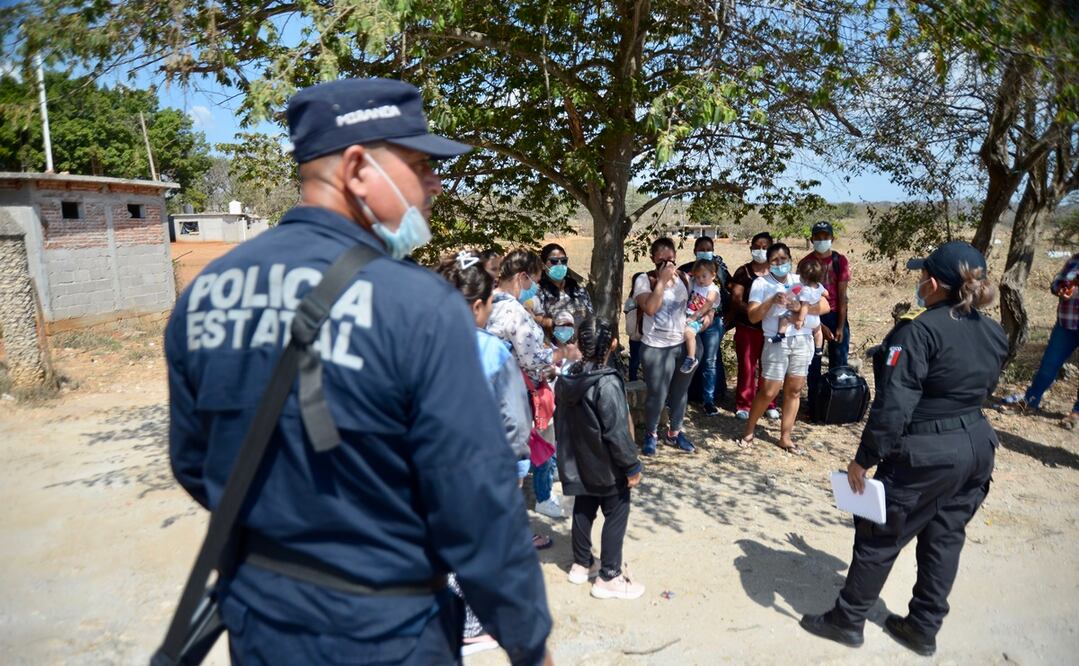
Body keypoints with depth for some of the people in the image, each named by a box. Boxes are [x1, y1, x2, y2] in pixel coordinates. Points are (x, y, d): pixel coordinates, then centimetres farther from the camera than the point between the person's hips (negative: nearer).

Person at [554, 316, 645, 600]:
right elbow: (616, 433, -24)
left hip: (578, 462, 7)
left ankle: (581, 564, 35)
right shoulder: (607, 383, -27)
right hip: (606, 467, -7)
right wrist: (632, 466, -13)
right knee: (617, 515, 8)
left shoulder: (566, 378, -3)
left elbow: (562, 420, 8)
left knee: (583, 510, 20)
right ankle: (608, 577, 16)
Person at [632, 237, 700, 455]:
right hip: (657, 347, -5)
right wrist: (662, 280, -22)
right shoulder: (644, 279, -10)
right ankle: (650, 433, 24)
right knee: (657, 394, 1)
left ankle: (675, 432, 35)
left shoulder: (684, 277, 5)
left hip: (684, 344, 5)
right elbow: (650, 308, -24)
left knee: (680, 392, 17)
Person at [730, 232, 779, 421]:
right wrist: (752, 310, -24)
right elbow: (736, 299, -8)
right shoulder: (743, 272, -1)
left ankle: (768, 404, 21)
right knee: (747, 366, 0)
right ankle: (743, 405, 11)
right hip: (747, 327, -3)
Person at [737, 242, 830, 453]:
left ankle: (785, 437, 18)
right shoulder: (761, 283, 1)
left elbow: (825, 306, 1)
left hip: (803, 340, 4)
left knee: (794, 391, 7)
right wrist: (772, 301, -19)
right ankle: (748, 430, 16)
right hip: (777, 342, -3)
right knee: (769, 392, -4)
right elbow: (753, 316, -6)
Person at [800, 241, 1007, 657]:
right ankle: (924, 628, 31)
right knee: (945, 539, 18)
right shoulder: (994, 333, 5)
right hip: (978, 447, 8)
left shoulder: (920, 332, -19)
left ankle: (847, 620, 21)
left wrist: (864, 458, -16)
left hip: (926, 453, -8)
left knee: (879, 536, 6)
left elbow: (893, 405, -22)